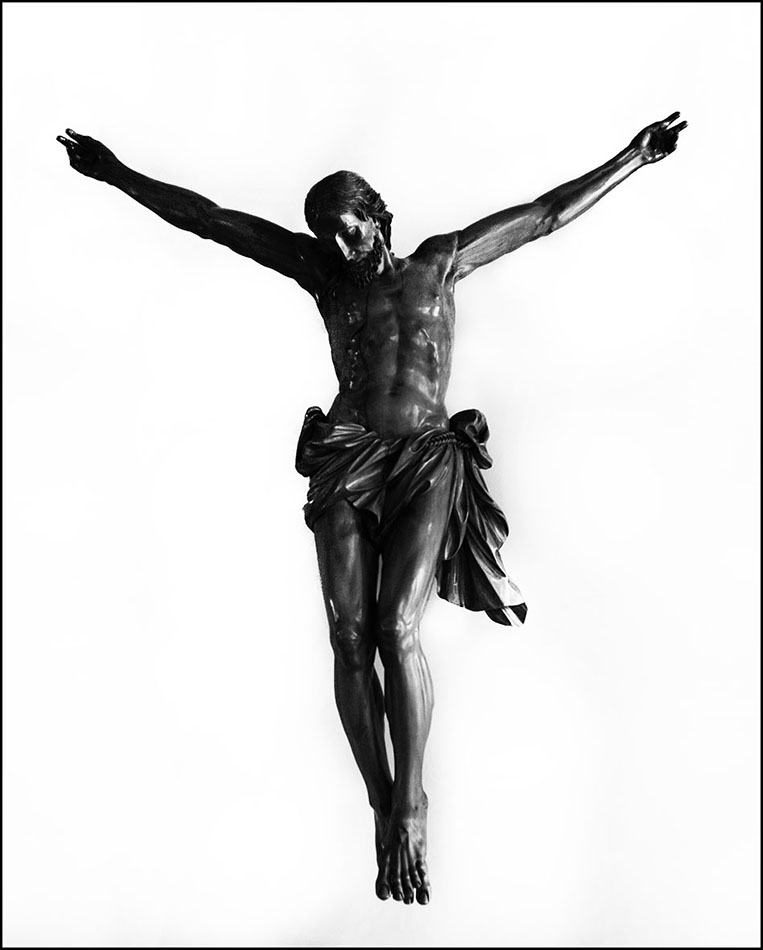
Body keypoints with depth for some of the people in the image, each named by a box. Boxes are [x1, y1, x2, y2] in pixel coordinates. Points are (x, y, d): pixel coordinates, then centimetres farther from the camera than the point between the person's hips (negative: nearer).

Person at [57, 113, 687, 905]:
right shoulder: (323, 269, 13)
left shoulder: (438, 263, 12)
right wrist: (116, 174, 15)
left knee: (396, 629, -18)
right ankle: (385, 813, 3)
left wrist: (632, 158, 14)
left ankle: (410, 805, -4)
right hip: (345, 460, 2)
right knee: (350, 637, -9)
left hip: (428, 461, -2)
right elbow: (209, 219, 13)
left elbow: (545, 214, 14)